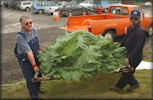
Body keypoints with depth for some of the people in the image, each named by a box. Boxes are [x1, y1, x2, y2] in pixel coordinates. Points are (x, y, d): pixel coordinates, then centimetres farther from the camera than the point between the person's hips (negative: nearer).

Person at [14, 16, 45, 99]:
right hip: (25, 60, -7)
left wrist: (41, 49, 20)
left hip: (35, 57, 7)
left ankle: (37, 88, 49)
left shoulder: (33, 30, -8)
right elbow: (28, 52, -32)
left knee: (39, 73, 21)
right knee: (30, 79, 2)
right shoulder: (20, 36, -29)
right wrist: (34, 65, -31)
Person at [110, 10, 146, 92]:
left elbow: (138, 47, -26)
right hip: (129, 54, 8)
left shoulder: (140, 31, -23)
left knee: (127, 72, 4)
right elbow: (125, 40, 19)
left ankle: (119, 86, 24)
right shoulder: (129, 28, 4)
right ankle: (134, 84, 34)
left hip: (135, 57, -8)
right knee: (125, 70, 15)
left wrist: (129, 58, -27)